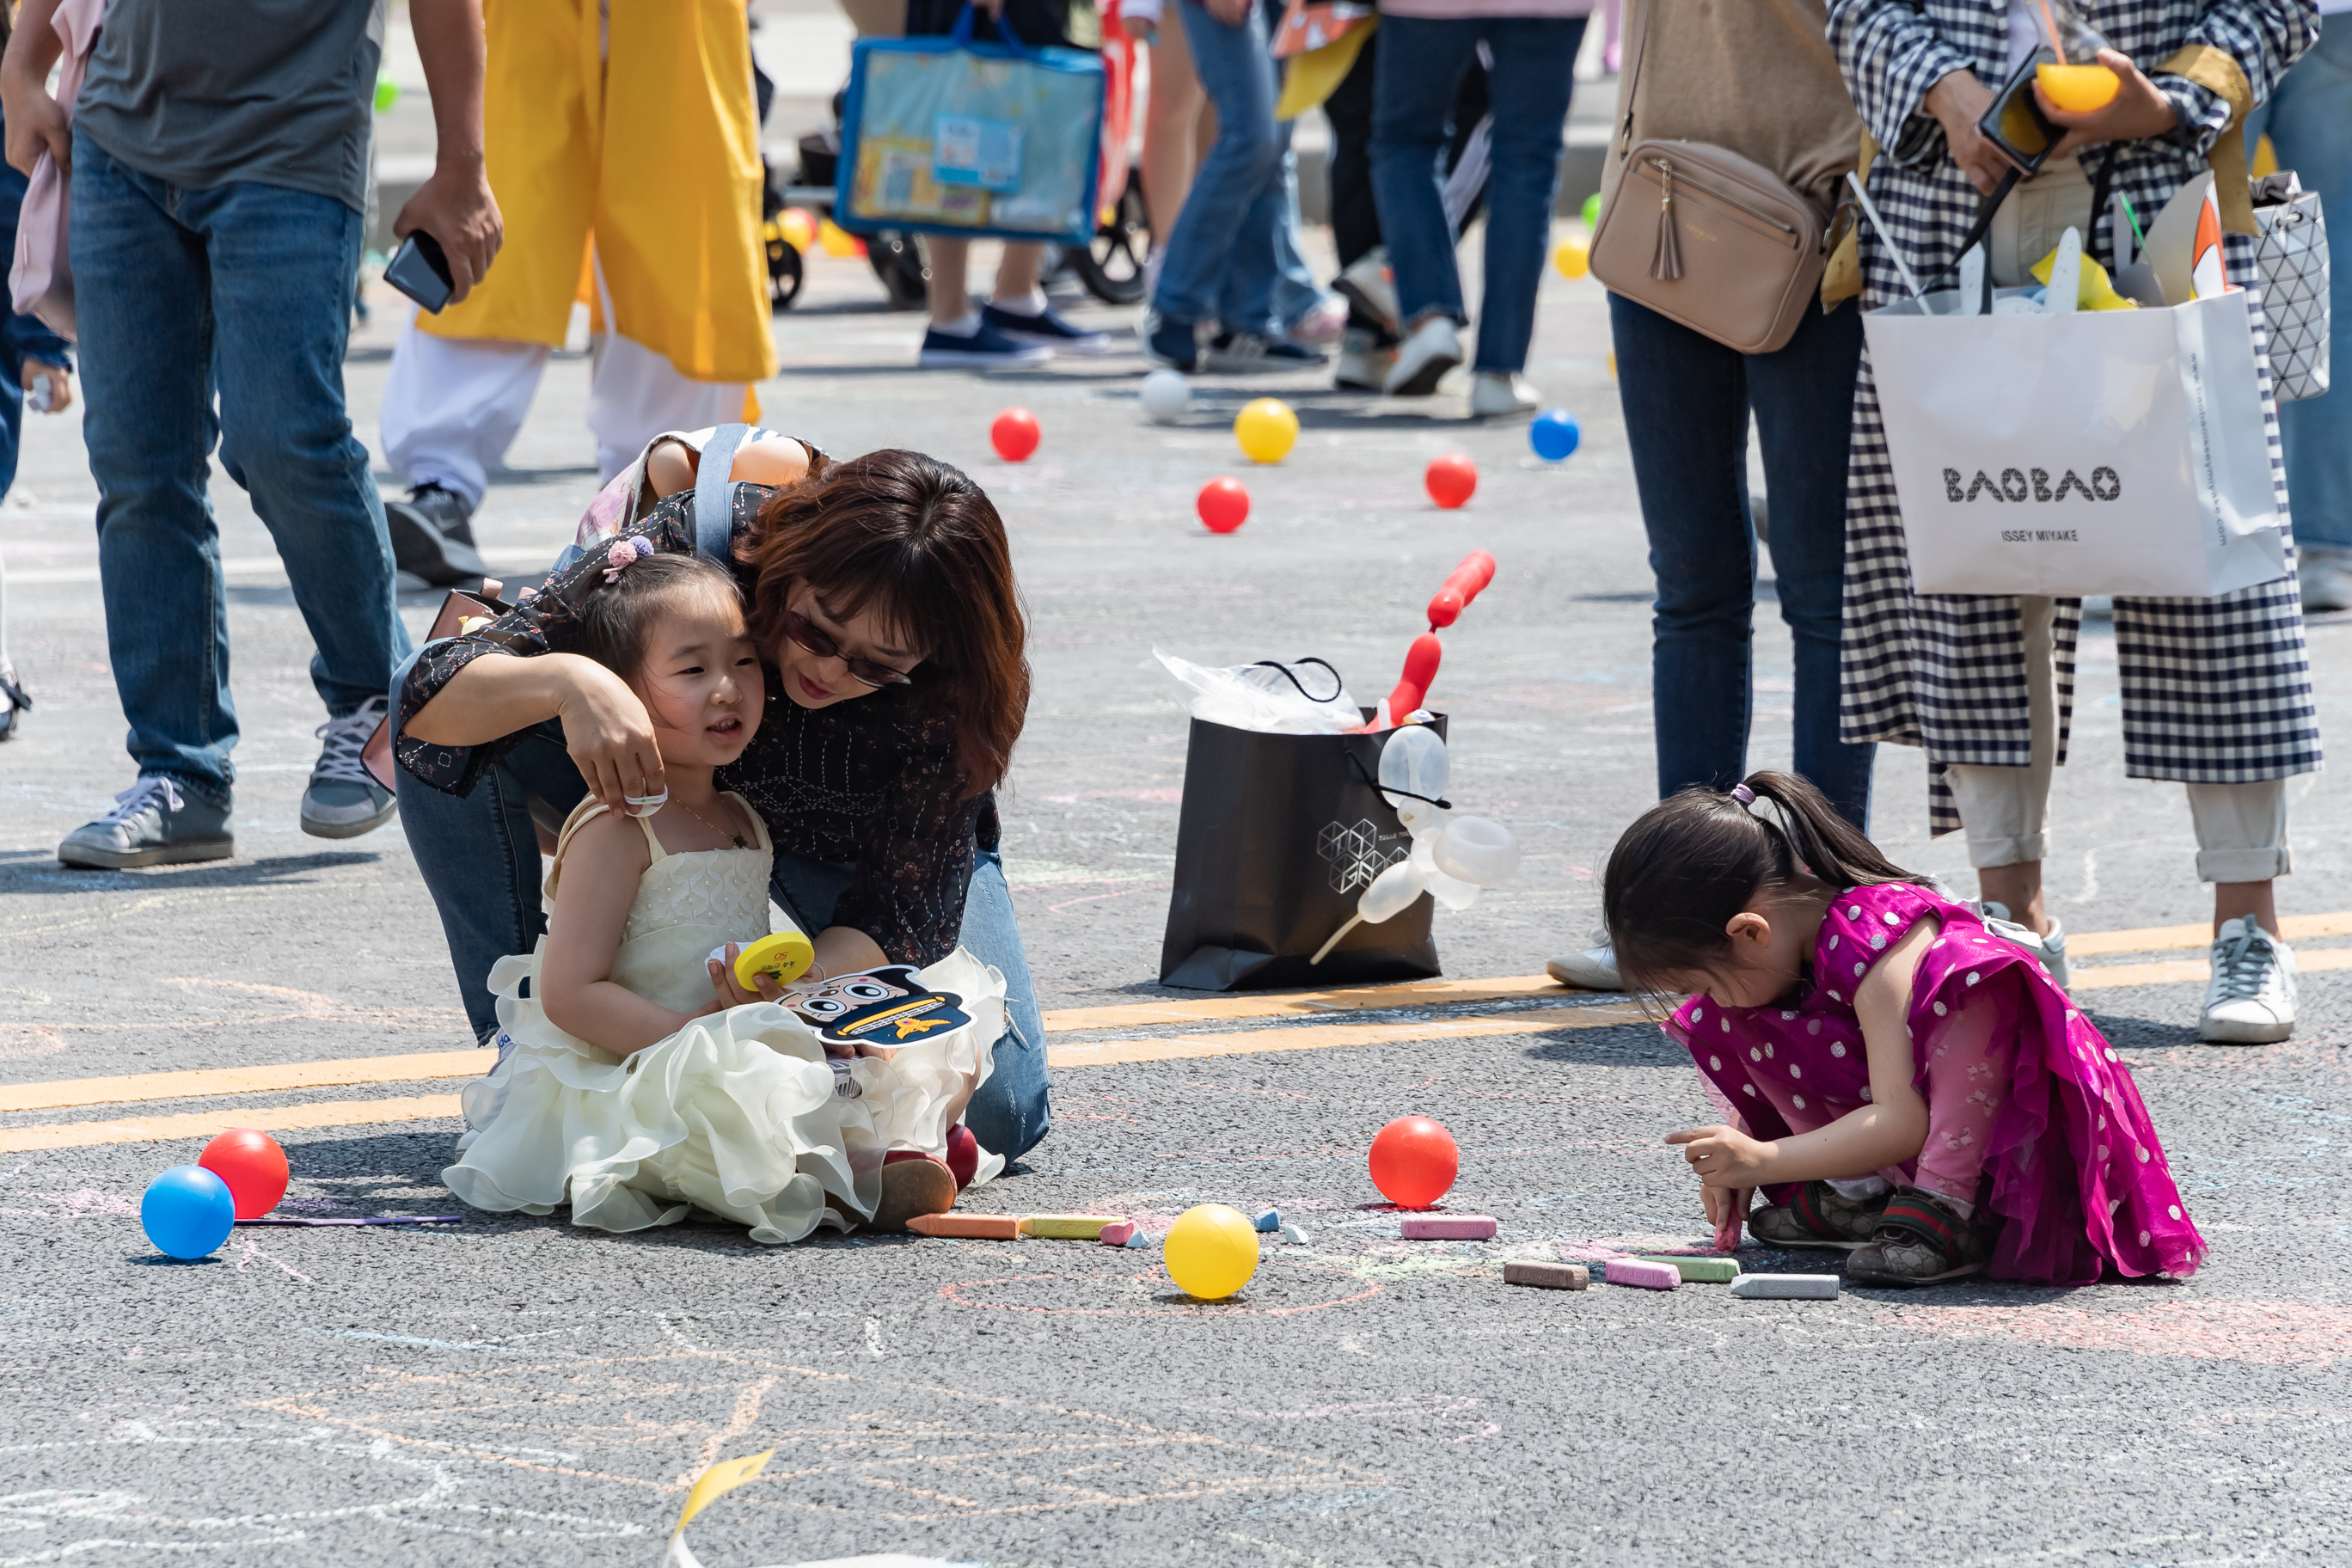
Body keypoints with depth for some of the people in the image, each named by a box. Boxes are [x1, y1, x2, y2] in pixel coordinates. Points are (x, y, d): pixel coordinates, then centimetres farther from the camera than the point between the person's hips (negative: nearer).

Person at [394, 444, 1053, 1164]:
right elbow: (430, 697, -35)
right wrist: (567, 680, -56)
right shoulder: (687, 542, -36)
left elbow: (898, 913, -32)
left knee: (996, 1112, -20)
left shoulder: (967, 686, -34)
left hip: (859, 850, 0)